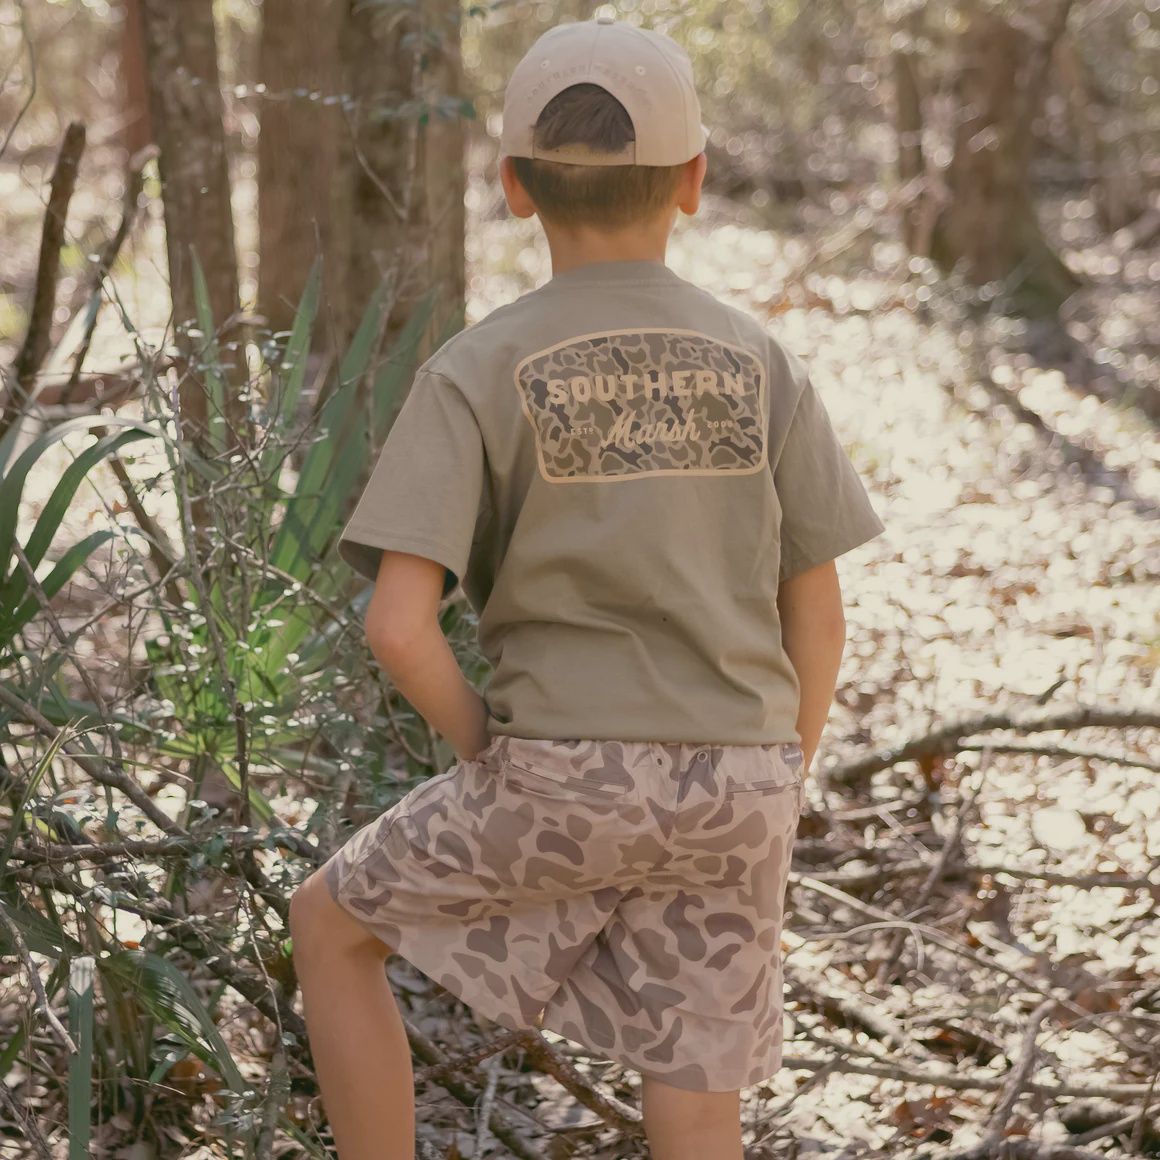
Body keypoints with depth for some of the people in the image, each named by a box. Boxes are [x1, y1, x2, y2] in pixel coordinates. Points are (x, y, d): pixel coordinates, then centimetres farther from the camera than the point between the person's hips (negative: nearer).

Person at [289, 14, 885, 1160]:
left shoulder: (474, 373, -6)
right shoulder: (762, 365, 3)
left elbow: (398, 622, -15)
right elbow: (817, 616, 5)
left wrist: (486, 752, 2)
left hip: (568, 779, -3)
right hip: (734, 787, 3)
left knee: (330, 922, 20)